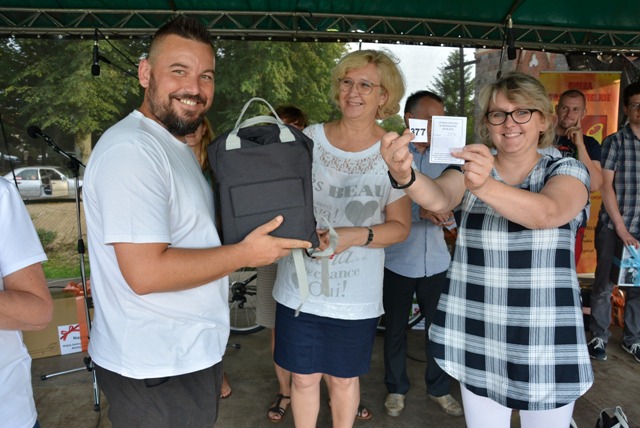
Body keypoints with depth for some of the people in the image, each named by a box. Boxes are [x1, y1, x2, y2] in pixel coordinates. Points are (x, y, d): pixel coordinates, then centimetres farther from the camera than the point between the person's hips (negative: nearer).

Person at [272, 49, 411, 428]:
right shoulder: (309, 138, -1)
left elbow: (400, 226, -3)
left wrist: (355, 236, -19)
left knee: (344, 379, 17)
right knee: (304, 377, 14)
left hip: (355, 295, -1)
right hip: (299, 287, 2)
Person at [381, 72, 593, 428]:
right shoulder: (469, 170, 2)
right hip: (478, 340, 1)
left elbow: (547, 213, -26)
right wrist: (405, 176, -43)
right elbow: (438, 198, -21)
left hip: (547, 344, -1)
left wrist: (485, 187, -45)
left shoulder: (568, 171, -3)